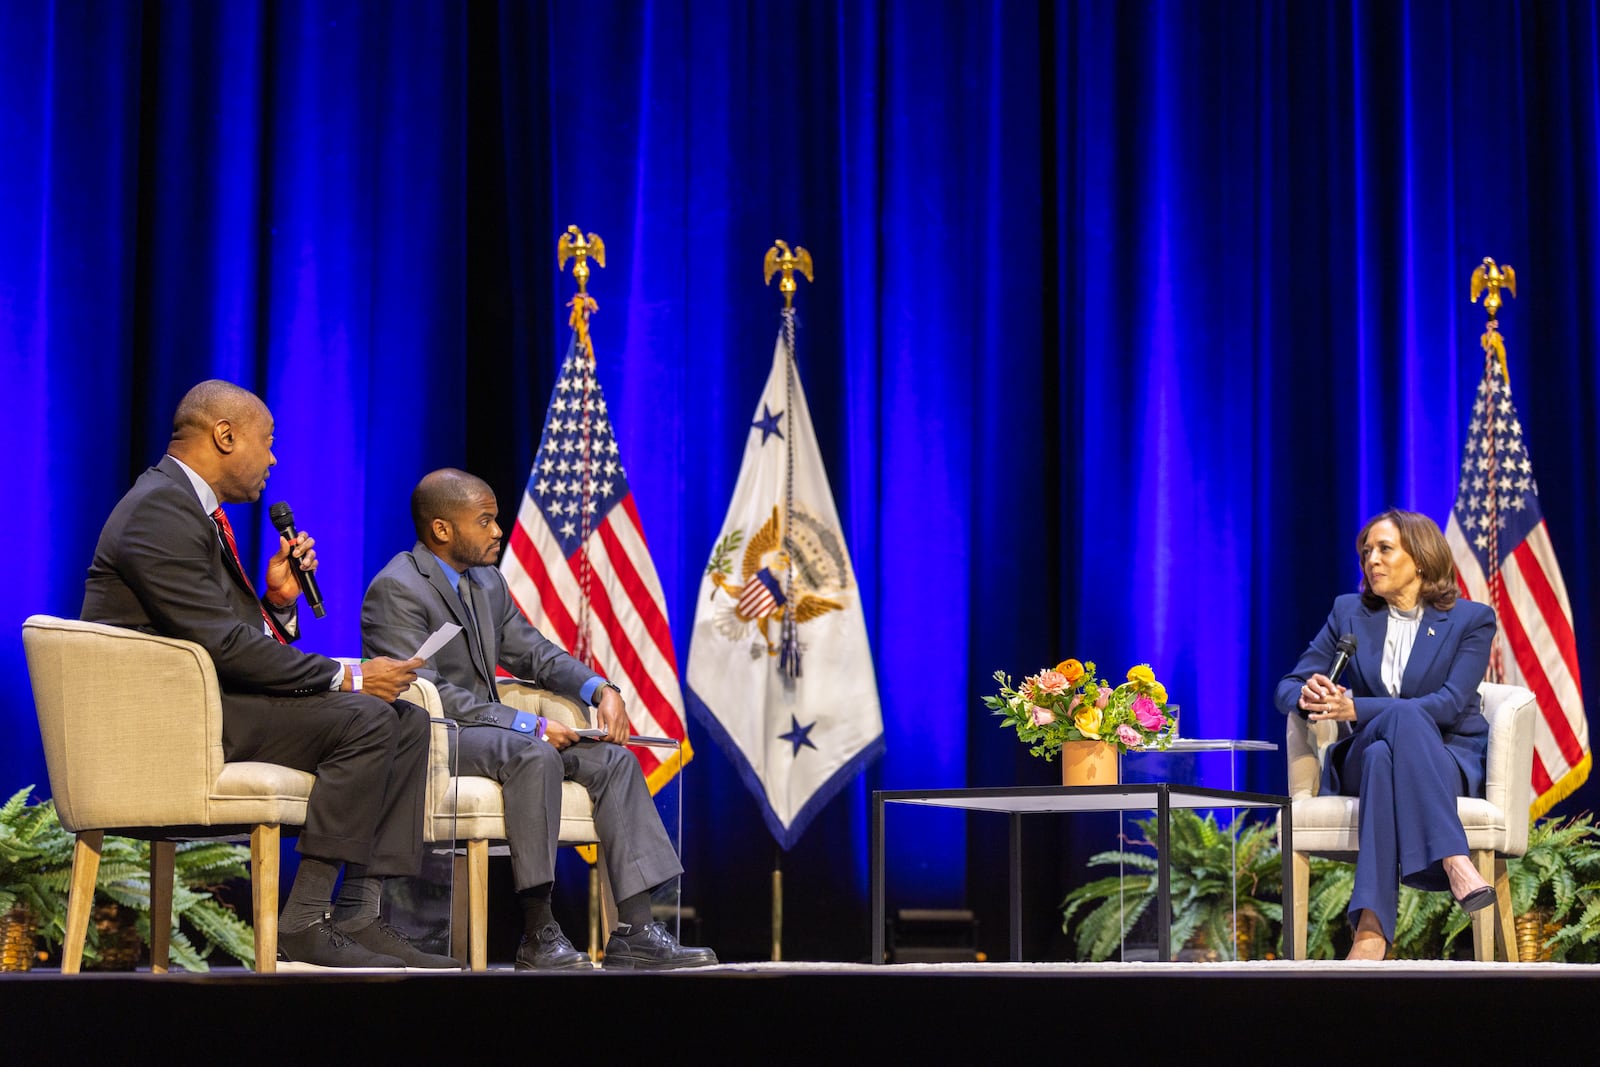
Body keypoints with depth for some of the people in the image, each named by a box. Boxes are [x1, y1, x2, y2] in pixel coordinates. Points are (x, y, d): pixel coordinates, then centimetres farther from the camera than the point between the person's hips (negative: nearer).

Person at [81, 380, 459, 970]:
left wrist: (278, 601, -2)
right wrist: (346, 676, -18)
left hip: (209, 699, 11)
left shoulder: (193, 506, 19)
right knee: (363, 719, -24)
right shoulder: (160, 511, -15)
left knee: (406, 721, 2)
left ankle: (359, 915, -6)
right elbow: (222, 644, -22)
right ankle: (304, 924, -21)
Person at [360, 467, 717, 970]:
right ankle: (538, 933, -33)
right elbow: (429, 694, -22)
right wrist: (531, 726, -25)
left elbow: (534, 652, 19)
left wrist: (600, 689, -2)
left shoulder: (488, 583, 14)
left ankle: (635, 930, -15)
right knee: (535, 756, -35)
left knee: (613, 759, -6)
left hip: (482, 729, 9)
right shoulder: (396, 589, -14)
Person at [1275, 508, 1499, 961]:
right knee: (1403, 715, -37)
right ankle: (1454, 862, -50)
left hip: (1449, 759, -2)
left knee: (1386, 759, -39)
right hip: (1363, 759, 2)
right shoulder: (1349, 612, 12)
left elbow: (1450, 704, -12)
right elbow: (1288, 687, 9)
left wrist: (1355, 708, -23)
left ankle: (1371, 930, -51)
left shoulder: (1472, 619, 2)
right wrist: (1308, 697, -19)